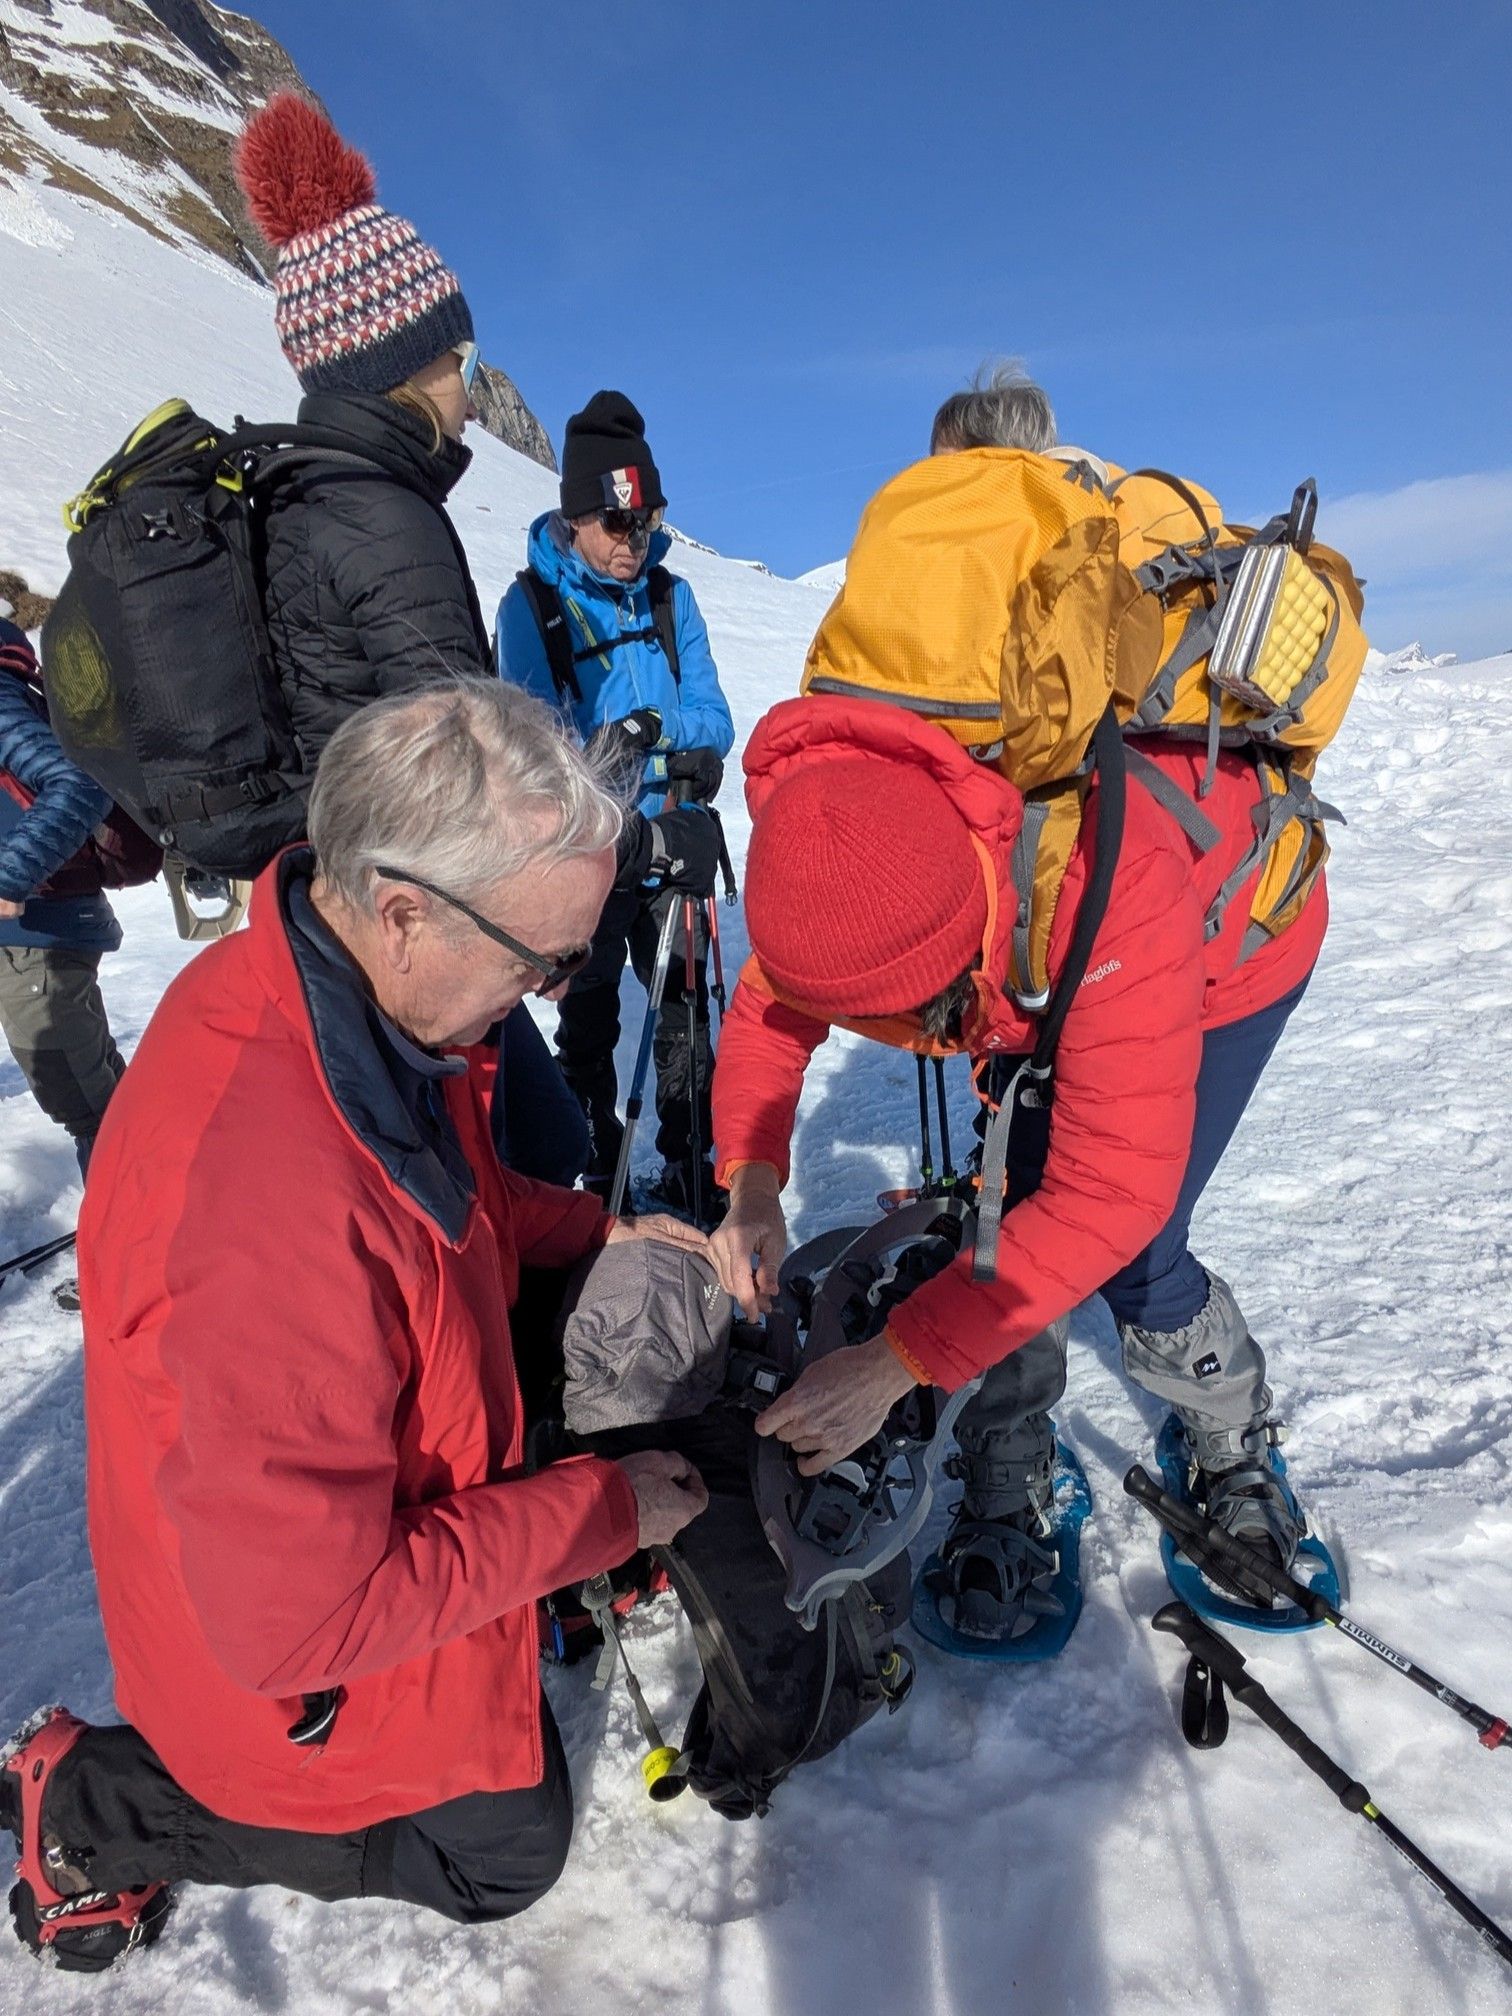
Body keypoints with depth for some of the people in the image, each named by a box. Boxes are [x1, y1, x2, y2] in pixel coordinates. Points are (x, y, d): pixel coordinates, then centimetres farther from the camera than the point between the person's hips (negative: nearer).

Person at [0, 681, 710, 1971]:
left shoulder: (328, 987, -16)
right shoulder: (266, 1228, -45)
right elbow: (301, 1623, -32)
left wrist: (590, 1230, -7)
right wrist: (604, 1511, -23)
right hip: (307, 1662, -6)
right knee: (502, 1852, 19)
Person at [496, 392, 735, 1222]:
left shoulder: (671, 597, 5)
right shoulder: (531, 605, -7)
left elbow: (712, 722, 1)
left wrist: (649, 733, -22)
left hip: (673, 844, 3)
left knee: (685, 1012, 9)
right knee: (588, 1021, 10)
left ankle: (691, 1169, 26)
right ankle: (596, 1175, 26)